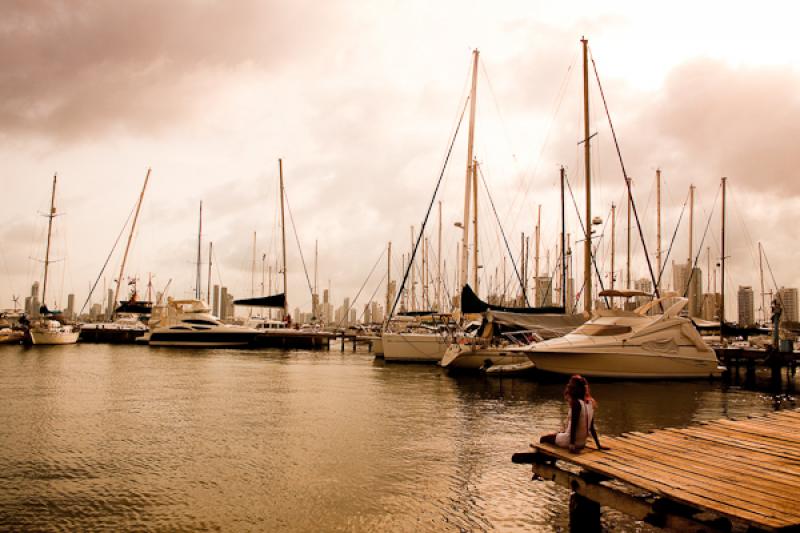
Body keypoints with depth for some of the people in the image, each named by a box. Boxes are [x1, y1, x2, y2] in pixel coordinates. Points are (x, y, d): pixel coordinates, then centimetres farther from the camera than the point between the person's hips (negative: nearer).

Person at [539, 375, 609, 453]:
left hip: (572, 441, -8)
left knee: (543, 438, 8)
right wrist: (598, 445, 11)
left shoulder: (576, 403, -19)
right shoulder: (589, 403, 4)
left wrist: (572, 444, -23)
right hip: (582, 443, 8)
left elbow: (574, 425, -23)